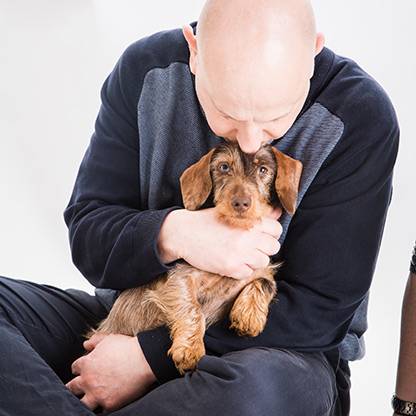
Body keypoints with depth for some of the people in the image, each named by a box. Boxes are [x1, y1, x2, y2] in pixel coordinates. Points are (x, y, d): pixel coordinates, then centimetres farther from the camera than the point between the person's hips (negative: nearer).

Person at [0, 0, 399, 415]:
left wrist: (152, 354, -21)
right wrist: (172, 235, -30)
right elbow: (86, 236, -7)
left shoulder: (359, 115, -18)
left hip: (279, 347, -2)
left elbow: (320, 310, -17)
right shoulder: (146, 70, -9)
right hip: (141, 312, 3)